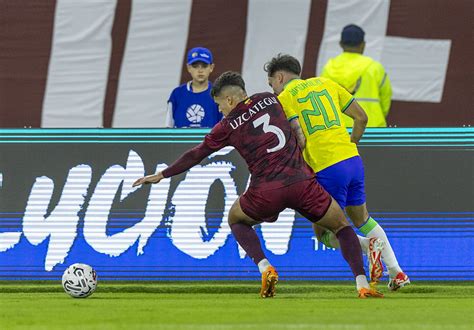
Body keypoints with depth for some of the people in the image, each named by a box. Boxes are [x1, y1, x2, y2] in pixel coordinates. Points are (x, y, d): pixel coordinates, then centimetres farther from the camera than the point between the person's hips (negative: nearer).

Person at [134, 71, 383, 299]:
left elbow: (195, 156, 17)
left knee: (236, 220, 28)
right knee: (341, 226, 18)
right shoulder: (270, 100, 14)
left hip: (266, 192, -1)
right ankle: (362, 284, -3)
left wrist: (162, 175, 29)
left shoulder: (227, 126, 8)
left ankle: (265, 268, 4)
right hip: (301, 182, 1)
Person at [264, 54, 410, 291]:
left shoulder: (284, 98, 0)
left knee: (324, 234, 10)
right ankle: (396, 271, 17)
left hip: (328, 169, -6)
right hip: (353, 160, 6)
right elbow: (361, 117, 16)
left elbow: (299, 139, -12)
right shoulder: (325, 83, 18)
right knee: (361, 219, 26)